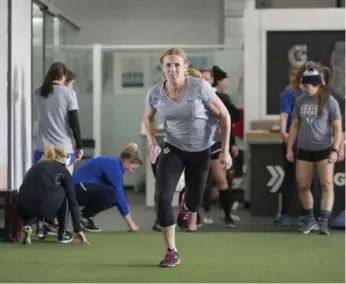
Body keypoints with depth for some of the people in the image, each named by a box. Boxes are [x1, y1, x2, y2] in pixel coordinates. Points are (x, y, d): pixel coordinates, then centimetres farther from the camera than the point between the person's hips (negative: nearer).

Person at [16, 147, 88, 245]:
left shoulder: (36, 166, 34)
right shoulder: (63, 170, 22)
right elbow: (72, 201, 20)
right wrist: (78, 229, 25)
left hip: (24, 205, 4)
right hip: (45, 204, -4)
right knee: (63, 192, 30)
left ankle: (27, 226, 8)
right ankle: (62, 233, 28)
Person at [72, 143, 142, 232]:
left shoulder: (116, 165, 11)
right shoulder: (114, 166, -18)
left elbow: (120, 194, 14)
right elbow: (120, 195, -20)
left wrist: (130, 222, 12)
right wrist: (130, 223, -16)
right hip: (77, 187, -10)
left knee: (115, 197, 2)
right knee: (111, 193, -26)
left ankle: (86, 215, 7)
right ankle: (84, 216, -9)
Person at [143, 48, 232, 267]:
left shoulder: (200, 87, -22)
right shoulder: (155, 93, -13)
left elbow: (224, 115, -12)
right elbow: (148, 118, 10)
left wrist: (225, 150, -13)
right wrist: (152, 144, -5)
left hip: (201, 149, -1)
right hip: (174, 148, 1)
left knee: (194, 199, 8)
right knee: (163, 197, -15)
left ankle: (188, 212, 47)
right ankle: (172, 252, -6)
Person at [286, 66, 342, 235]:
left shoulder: (329, 102, -8)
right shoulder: (300, 101, 3)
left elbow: (337, 128, -7)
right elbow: (295, 126, 11)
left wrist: (335, 150, -16)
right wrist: (289, 148, 8)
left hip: (324, 149, -4)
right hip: (304, 150, 4)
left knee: (327, 184, -9)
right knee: (302, 186, 6)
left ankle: (324, 222, -9)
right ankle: (310, 219, 21)